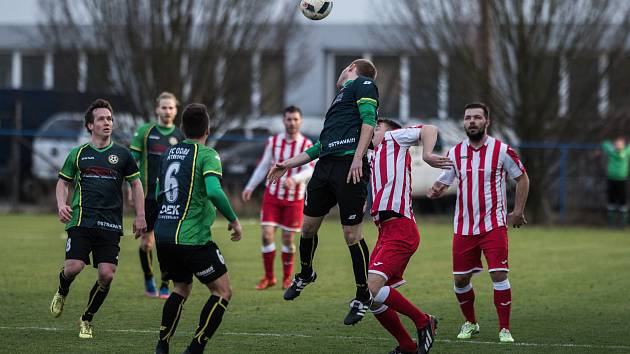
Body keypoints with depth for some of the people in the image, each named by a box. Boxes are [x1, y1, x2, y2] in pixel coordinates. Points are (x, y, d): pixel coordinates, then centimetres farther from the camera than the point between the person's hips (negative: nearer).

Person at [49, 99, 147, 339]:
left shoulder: (122, 155, 8)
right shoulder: (78, 154, 8)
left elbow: (135, 183, 17)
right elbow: (63, 182, 17)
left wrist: (140, 215, 10)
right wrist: (61, 204, -1)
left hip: (111, 225, 1)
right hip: (80, 221, -1)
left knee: (106, 274, -9)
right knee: (74, 267, -17)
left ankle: (87, 319, 12)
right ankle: (62, 293, 20)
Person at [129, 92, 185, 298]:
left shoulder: (180, 136, 6)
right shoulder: (145, 132, 2)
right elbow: (132, 159, 4)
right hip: (148, 194, 0)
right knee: (147, 241, 3)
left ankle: (165, 285, 4)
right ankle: (149, 281, 23)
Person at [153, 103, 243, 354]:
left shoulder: (169, 154, 13)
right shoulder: (207, 155, -8)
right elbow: (214, 191, -24)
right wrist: (233, 220, -12)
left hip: (163, 236, 7)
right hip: (193, 237, -7)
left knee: (181, 288, 25)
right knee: (222, 291, 3)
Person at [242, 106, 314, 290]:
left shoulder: (306, 145, -6)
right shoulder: (273, 142, 2)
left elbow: (310, 170, -18)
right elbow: (263, 166, 12)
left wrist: (294, 179, -36)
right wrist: (250, 187, 10)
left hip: (294, 199, -2)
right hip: (272, 195, 2)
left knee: (287, 239, 3)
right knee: (267, 235, -8)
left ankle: (287, 278, 21)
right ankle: (269, 277, 5)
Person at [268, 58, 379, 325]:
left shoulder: (363, 83, 6)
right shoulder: (342, 95, 30)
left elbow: (368, 120, -10)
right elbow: (323, 144, 31)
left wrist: (358, 157, -20)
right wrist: (288, 164, 30)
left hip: (350, 166, -8)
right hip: (325, 165, 8)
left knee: (352, 234, -6)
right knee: (308, 224, 10)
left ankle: (363, 297, 5)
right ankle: (305, 275, 36)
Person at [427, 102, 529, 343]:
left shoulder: (502, 151, -4)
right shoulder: (455, 152, 5)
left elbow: (522, 178, 6)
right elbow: (443, 182, 11)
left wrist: (517, 212, 2)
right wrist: (435, 190, -14)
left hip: (493, 225, -3)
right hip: (464, 227, 3)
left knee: (499, 275, -12)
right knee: (460, 279, 5)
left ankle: (505, 329, -3)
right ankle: (470, 323, 27)